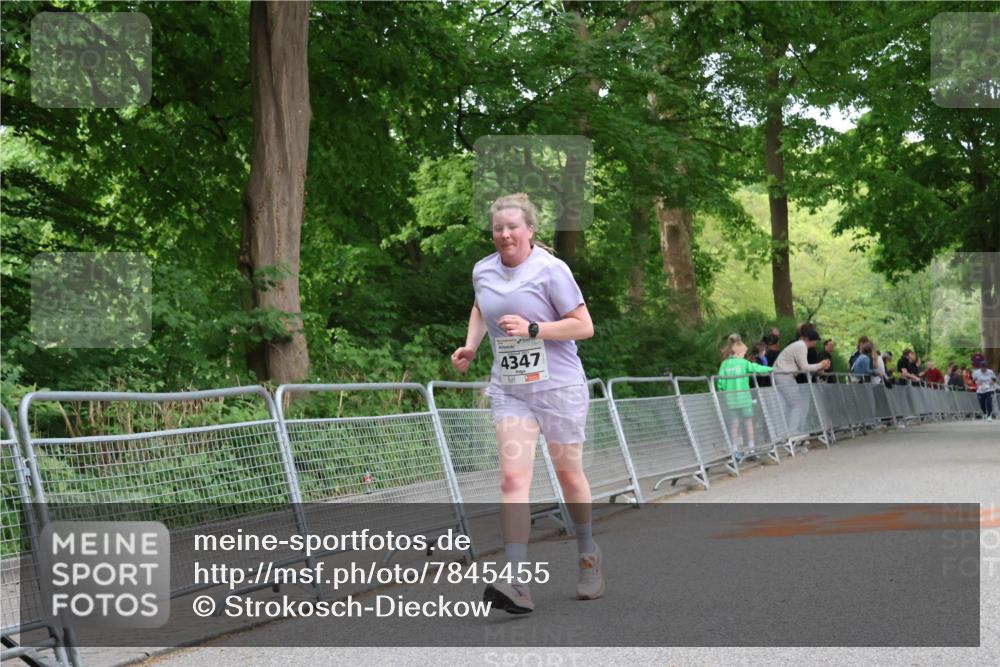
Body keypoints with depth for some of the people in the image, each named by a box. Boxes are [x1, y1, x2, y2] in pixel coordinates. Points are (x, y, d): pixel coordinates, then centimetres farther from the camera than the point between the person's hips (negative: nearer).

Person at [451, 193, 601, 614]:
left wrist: (532, 328, -20)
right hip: (508, 389, 3)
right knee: (512, 478, -13)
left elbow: (584, 326, -11)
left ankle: (588, 556, 36)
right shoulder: (482, 271, 6)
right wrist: (470, 346, 12)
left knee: (568, 474, 11)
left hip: (558, 387, -3)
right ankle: (516, 583, -21)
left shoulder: (551, 269, -10)